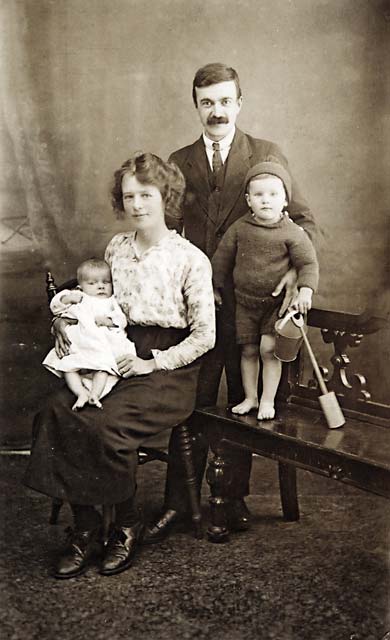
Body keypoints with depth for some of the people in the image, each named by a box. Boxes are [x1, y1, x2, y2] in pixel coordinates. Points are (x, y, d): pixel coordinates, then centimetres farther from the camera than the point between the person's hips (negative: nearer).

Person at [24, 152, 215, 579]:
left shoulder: (190, 259, -6)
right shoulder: (116, 248, 10)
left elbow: (205, 335, -5)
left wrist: (153, 362, -13)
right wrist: (65, 321, 2)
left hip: (169, 367, -5)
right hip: (117, 356, 5)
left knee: (107, 424, -30)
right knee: (57, 412, -22)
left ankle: (127, 526, -4)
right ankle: (85, 527, -10)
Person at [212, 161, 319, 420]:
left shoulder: (292, 233, -12)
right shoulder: (239, 228, -5)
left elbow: (309, 264, -10)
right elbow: (223, 258, 7)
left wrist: (305, 291, -24)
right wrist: (216, 287, 12)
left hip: (277, 302, -3)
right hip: (245, 301, 3)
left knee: (269, 349, -8)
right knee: (248, 350, 10)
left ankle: (268, 400, 8)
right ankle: (250, 397, 25)